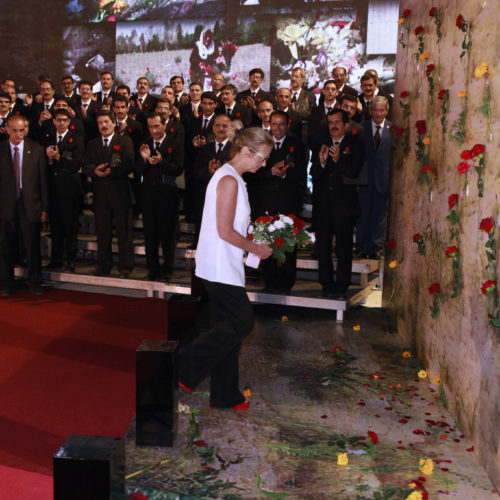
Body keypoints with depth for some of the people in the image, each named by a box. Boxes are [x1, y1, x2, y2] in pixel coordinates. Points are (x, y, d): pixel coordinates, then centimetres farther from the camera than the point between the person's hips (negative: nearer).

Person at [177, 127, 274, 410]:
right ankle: (187, 364, 4)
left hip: (222, 265, 10)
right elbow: (225, 232, -20)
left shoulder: (230, 177, 16)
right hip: (221, 266, -10)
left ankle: (226, 395, 21)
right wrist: (256, 249, -8)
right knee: (243, 322, -6)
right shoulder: (229, 180, -16)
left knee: (229, 325, 12)